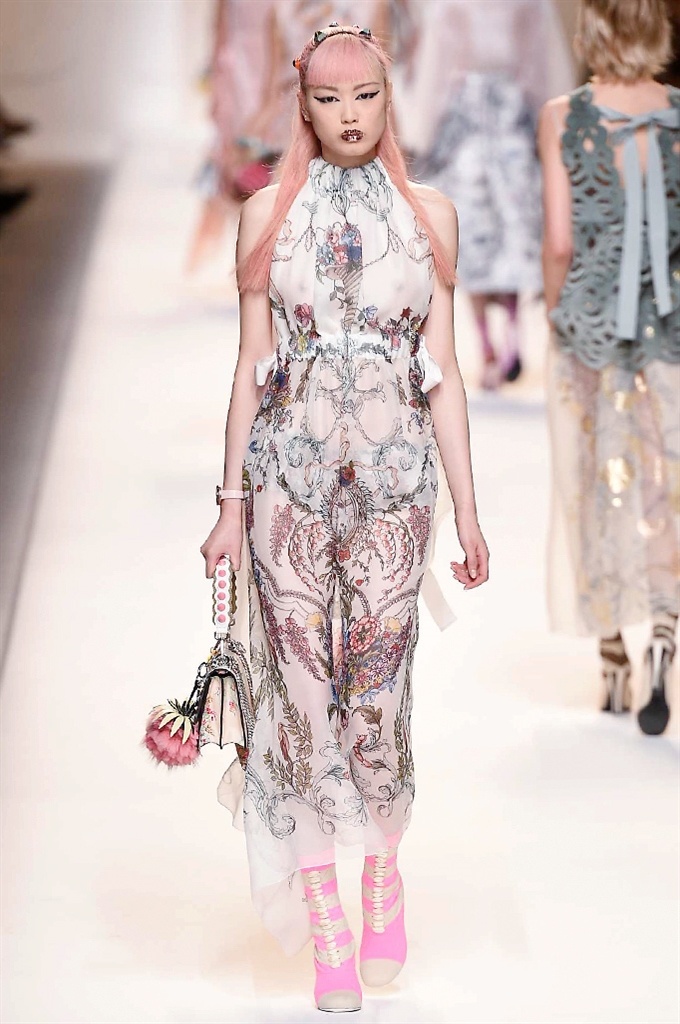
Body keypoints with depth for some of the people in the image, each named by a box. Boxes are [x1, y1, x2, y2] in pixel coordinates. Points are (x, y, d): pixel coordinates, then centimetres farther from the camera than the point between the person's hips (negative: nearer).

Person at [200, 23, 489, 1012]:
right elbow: (252, 365, 7)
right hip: (290, 464, 0)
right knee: (299, 685, -1)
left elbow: (442, 369, 8)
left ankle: (383, 867, 27)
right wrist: (233, 503, 3)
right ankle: (326, 928, 10)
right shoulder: (267, 214, 6)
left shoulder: (429, 214, 8)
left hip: (394, 469, 0)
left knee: (378, 686, -1)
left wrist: (469, 509, 5)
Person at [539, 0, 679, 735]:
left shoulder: (562, 118, -7)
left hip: (590, 325, 0)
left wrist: (557, 316, 6)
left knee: (597, 489, 12)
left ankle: (613, 671, 21)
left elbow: (559, 241, -9)